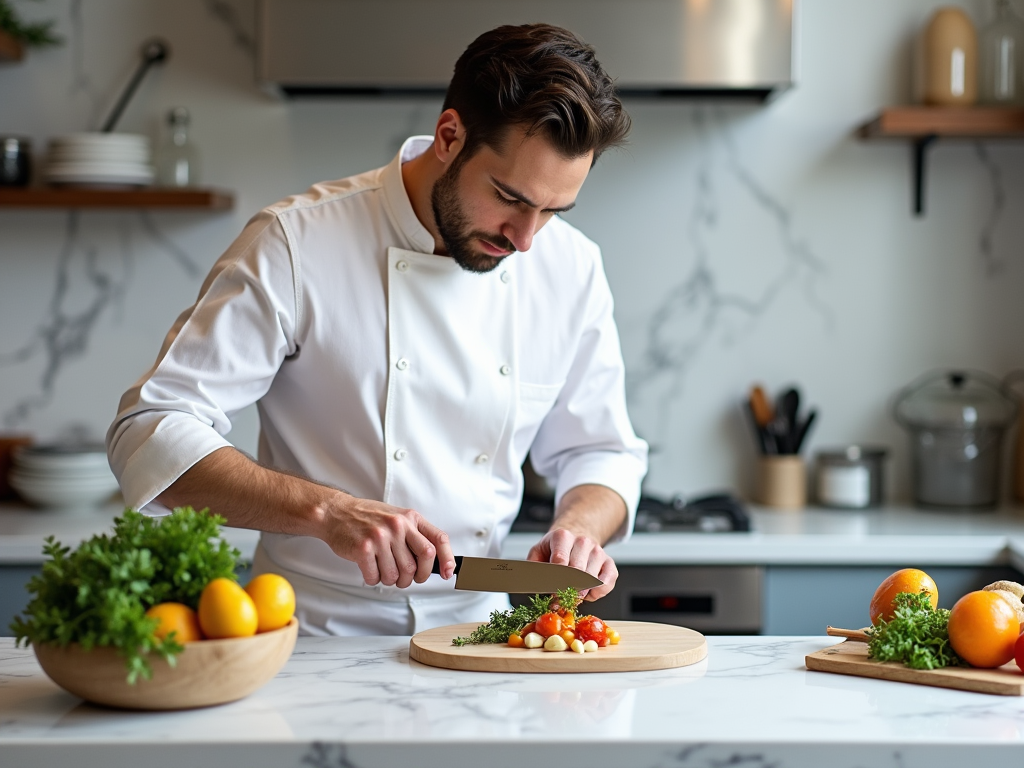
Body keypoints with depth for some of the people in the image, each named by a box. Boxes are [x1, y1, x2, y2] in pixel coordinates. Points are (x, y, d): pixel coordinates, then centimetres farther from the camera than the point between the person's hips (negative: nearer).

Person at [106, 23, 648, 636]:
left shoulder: (572, 269, 2)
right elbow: (150, 435, -14)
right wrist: (326, 510, -26)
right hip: (314, 638, -1)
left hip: (476, 639, 2)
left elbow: (601, 451, 13)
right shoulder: (295, 246, -12)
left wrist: (579, 527, -10)